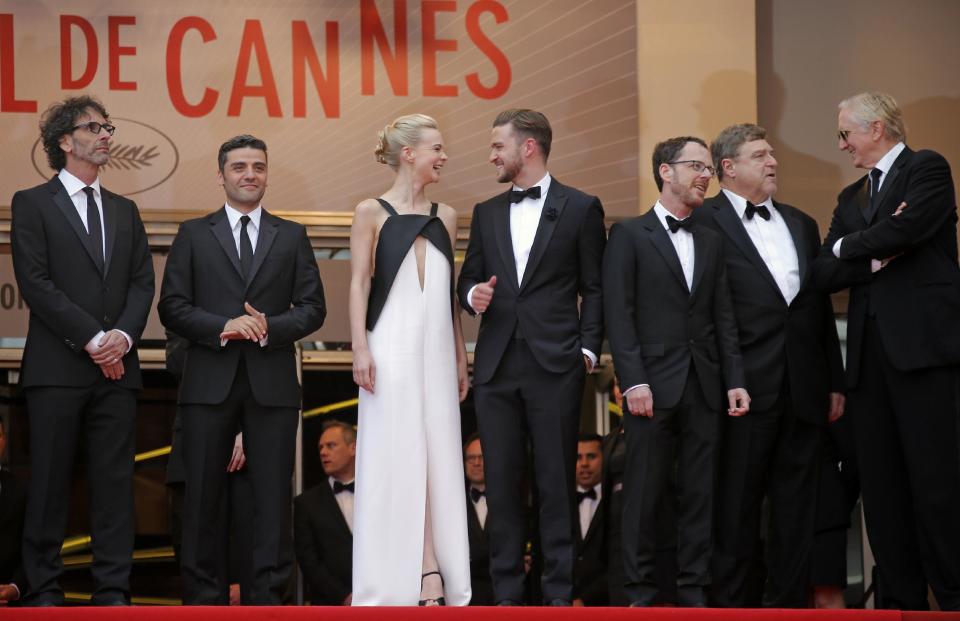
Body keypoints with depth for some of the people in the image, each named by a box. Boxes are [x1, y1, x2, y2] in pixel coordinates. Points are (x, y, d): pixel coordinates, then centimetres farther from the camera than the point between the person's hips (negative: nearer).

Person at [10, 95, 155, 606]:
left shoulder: (124, 211, 19)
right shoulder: (33, 203, 4)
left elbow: (142, 283, 11)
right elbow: (35, 282, -6)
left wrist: (124, 335, -8)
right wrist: (91, 338, -12)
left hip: (117, 369, 4)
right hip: (57, 368, -4)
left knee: (115, 482, 1)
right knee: (50, 482, -1)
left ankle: (112, 592, 2)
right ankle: (43, 591, 4)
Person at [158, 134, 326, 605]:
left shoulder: (292, 236, 12)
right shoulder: (193, 235, 9)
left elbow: (312, 309, 7)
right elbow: (172, 307, 2)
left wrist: (271, 328, -12)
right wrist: (223, 327, -13)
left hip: (272, 384, 1)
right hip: (209, 384, 0)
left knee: (273, 493, 0)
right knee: (204, 494, 2)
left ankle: (267, 595, 5)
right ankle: (203, 595, 8)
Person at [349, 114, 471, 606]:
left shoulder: (445, 216, 12)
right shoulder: (372, 212, 0)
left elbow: (450, 292, 15)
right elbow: (359, 284, -4)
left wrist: (460, 357, 14)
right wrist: (360, 349, -13)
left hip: (437, 350, 5)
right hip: (392, 349, -5)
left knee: (435, 455, 2)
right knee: (397, 456, -5)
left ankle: (432, 572, 4)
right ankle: (425, 570, -5)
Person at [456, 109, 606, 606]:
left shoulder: (580, 208, 2)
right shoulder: (486, 213, 14)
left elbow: (593, 288, 3)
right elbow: (469, 280, 19)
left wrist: (588, 349, -5)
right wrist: (473, 295, -4)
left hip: (555, 366, -4)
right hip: (496, 367, 4)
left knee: (556, 483, -1)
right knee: (501, 483, 3)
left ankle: (559, 593, 4)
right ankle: (506, 593, 8)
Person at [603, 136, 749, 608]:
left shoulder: (711, 242, 17)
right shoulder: (629, 235, 1)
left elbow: (723, 317, 14)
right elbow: (619, 315, -6)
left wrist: (734, 380, 5)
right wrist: (634, 382, -14)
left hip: (704, 387, 5)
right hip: (653, 386, -5)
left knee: (699, 493, 4)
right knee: (645, 493, -2)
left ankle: (694, 591, 9)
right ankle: (641, 593, 3)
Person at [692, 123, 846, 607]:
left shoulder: (802, 224, 18)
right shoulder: (704, 223, -2)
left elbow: (822, 307, 18)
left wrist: (835, 382, 14)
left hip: (804, 389, 6)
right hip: (747, 388, -5)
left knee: (796, 503, 8)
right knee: (738, 504, -1)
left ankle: (789, 600, 14)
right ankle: (733, 601, 5)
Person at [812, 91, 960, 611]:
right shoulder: (851, 197, 21)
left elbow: (904, 230, -17)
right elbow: (824, 274, 10)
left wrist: (847, 248, -1)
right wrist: (875, 258, -7)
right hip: (868, 353, 7)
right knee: (880, 485, 5)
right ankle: (901, 601, 9)